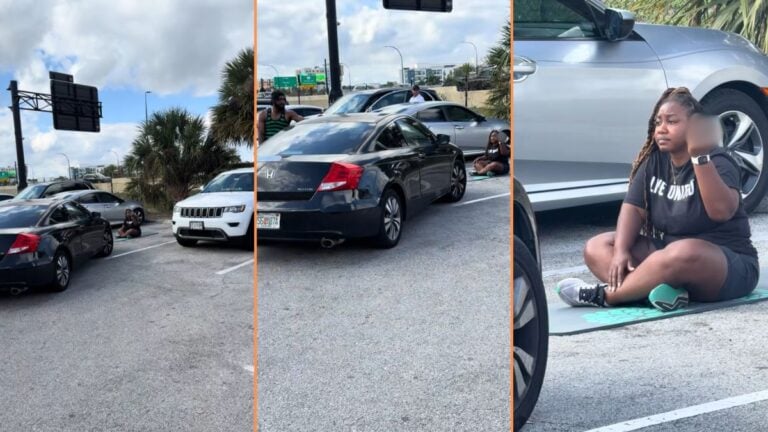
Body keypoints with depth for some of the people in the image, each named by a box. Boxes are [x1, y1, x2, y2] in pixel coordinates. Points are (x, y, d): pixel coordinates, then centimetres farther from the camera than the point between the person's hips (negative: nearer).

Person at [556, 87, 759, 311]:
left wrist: (700, 156, -42)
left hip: (730, 264, -6)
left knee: (683, 253, -40)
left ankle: (603, 294, -26)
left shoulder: (717, 162, -14)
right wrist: (621, 251, -20)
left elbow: (721, 211, -32)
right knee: (596, 247, -9)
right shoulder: (654, 159, 4)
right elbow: (633, 207, -3)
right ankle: (662, 290, -32)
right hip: (666, 251, 7)